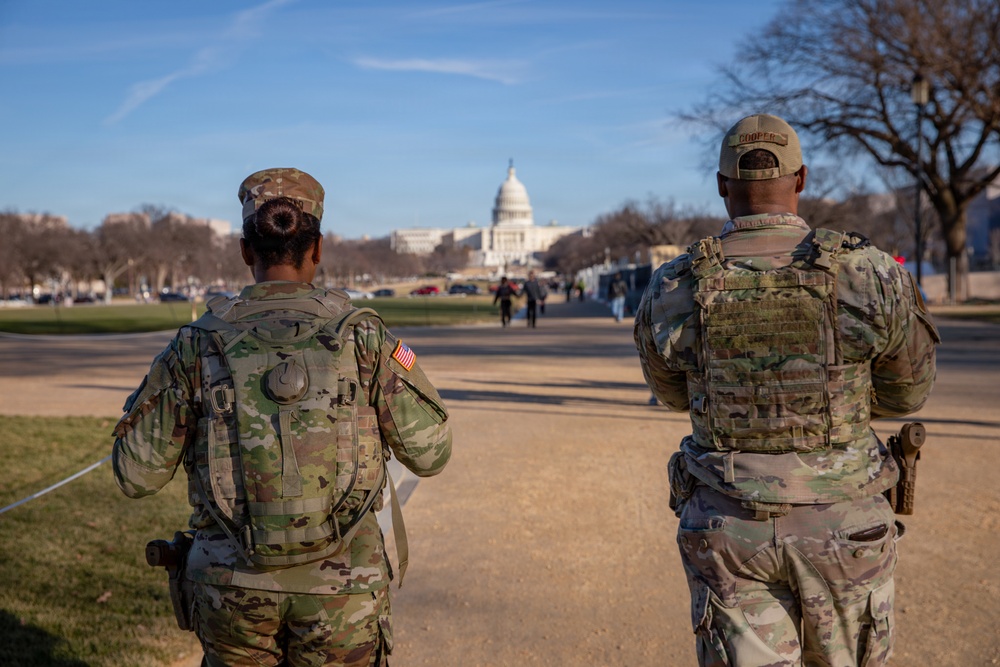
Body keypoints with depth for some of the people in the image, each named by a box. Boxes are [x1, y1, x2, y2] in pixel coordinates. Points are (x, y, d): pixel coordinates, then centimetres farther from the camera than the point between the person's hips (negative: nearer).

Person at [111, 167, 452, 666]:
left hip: (234, 587, 2)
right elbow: (430, 454, -4)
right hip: (339, 589, -1)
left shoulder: (197, 345, -6)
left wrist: (144, 401, 19)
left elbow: (135, 476, -1)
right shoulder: (362, 335, -9)